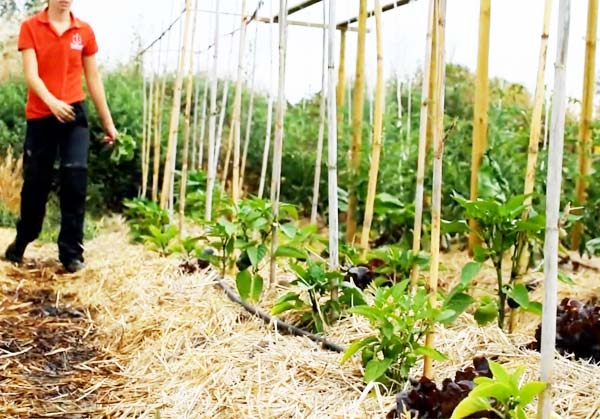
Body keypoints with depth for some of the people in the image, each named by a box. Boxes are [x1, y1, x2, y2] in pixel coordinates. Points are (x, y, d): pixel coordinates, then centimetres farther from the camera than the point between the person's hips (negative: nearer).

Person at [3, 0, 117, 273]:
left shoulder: (84, 31, 4)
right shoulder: (30, 27, 0)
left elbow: (93, 79, 9)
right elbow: (31, 74, -10)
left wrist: (108, 121, 11)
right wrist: (52, 101, -29)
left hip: (74, 114, 1)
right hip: (40, 116, 0)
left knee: (75, 180, -10)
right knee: (35, 183, 10)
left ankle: (71, 252, -1)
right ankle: (21, 242, 32)